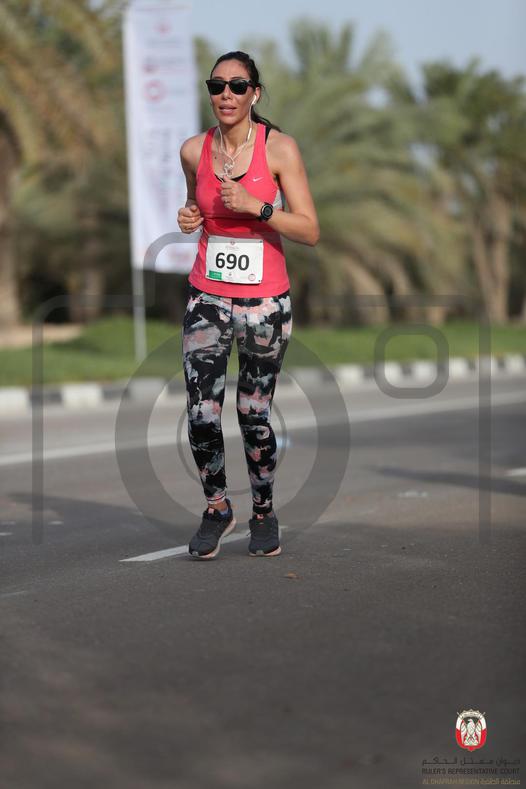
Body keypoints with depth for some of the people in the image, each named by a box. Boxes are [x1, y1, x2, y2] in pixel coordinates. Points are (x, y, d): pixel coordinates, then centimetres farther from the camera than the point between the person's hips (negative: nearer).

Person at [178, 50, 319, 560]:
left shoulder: (280, 148, -8)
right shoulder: (193, 150, 1)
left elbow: (310, 231, -9)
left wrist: (256, 206, -21)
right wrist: (188, 217, -1)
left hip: (265, 300, -2)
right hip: (207, 296, 2)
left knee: (253, 415, 6)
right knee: (201, 416, -7)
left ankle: (264, 513, 28)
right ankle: (217, 508, 18)